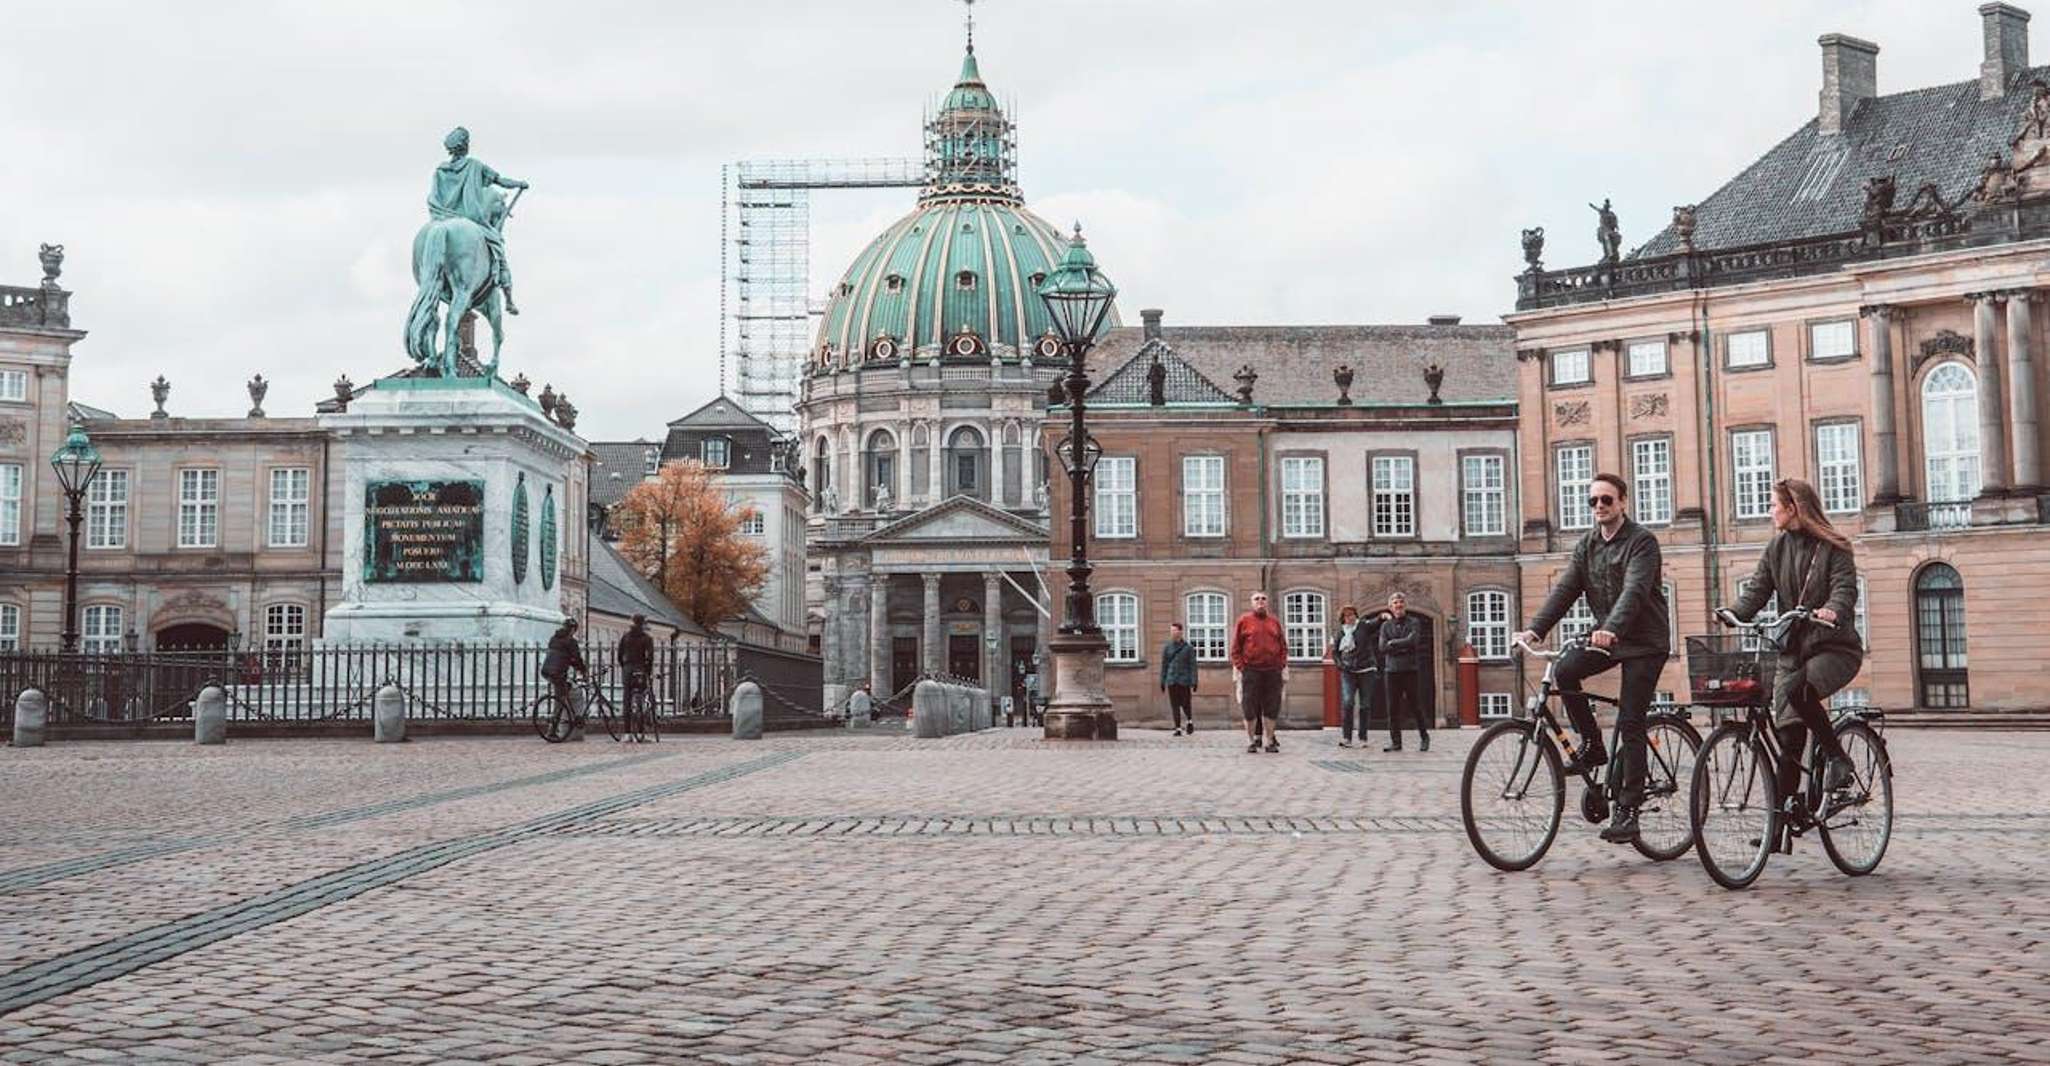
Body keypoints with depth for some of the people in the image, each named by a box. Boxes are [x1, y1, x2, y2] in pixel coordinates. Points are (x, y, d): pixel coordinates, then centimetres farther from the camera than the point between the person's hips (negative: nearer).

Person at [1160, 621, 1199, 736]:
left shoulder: (1188, 647, -1)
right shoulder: (1167, 647, 6)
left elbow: (1193, 666, -2)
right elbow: (1164, 665, 10)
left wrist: (1194, 683, -8)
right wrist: (1162, 683, 7)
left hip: (1184, 681, -2)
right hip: (1171, 681, 2)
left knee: (1185, 704, 0)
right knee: (1174, 705, 0)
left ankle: (1190, 721, 28)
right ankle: (1178, 728, 5)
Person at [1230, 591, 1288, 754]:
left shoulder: (1274, 621, 12)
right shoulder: (1244, 621, 5)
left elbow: (1283, 647, 14)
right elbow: (1235, 647, 3)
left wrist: (1284, 668, 6)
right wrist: (1237, 669, -4)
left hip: (1272, 671, 2)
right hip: (1250, 671, -2)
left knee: (1271, 708, 3)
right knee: (1250, 708, -1)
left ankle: (1270, 741, 10)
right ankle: (1252, 741, 8)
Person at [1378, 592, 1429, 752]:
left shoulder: (1414, 623, 5)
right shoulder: (1386, 625, 11)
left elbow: (1412, 641, -12)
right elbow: (1383, 648, 0)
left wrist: (1393, 643, -4)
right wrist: (1402, 647, -10)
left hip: (1410, 670, -2)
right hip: (1391, 670, 2)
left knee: (1413, 705, -2)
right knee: (1393, 708, -1)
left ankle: (1424, 736, 17)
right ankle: (1395, 742, 4)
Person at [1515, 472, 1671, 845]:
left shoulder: (1641, 541, -12)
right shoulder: (1587, 545, 8)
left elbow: (1634, 590, -28)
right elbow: (1564, 590, -1)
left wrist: (1611, 629, -45)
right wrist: (1535, 629, -16)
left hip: (1644, 641, -6)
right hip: (1605, 637, 6)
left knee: (1630, 725, -9)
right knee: (1564, 670, -22)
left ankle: (1627, 811, -6)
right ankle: (1591, 745, -3)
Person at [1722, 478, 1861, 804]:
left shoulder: (1834, 547, -3)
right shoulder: (1776, 547, 11)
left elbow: (1845, 589, -16)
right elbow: (1757, 589, 2)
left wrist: (1833, 611, -39)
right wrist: (1733, 613, -19)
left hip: (1835, 647, -5)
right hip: (1793, 650, 5)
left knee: (1797, 690, -33)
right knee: (1788, 735, -2)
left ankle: (1836, 757, -15)